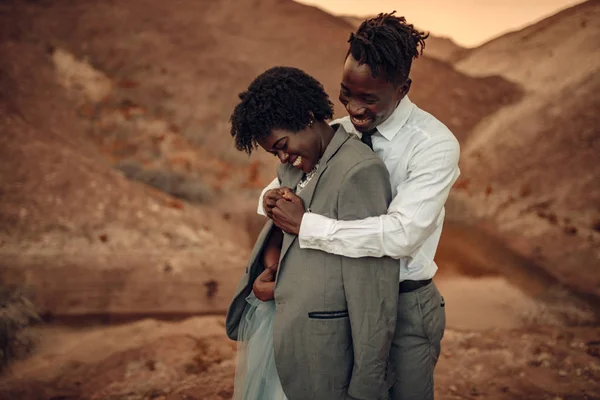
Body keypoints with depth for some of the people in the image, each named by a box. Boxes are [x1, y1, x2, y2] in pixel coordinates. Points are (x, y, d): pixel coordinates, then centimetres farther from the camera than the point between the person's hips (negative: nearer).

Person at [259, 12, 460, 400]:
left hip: (405, 307, -5)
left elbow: (401, 233, -30)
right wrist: (274, 200, -11)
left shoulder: (434, 145, -17)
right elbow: (285, 184, 14)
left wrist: (306, 224, -26)